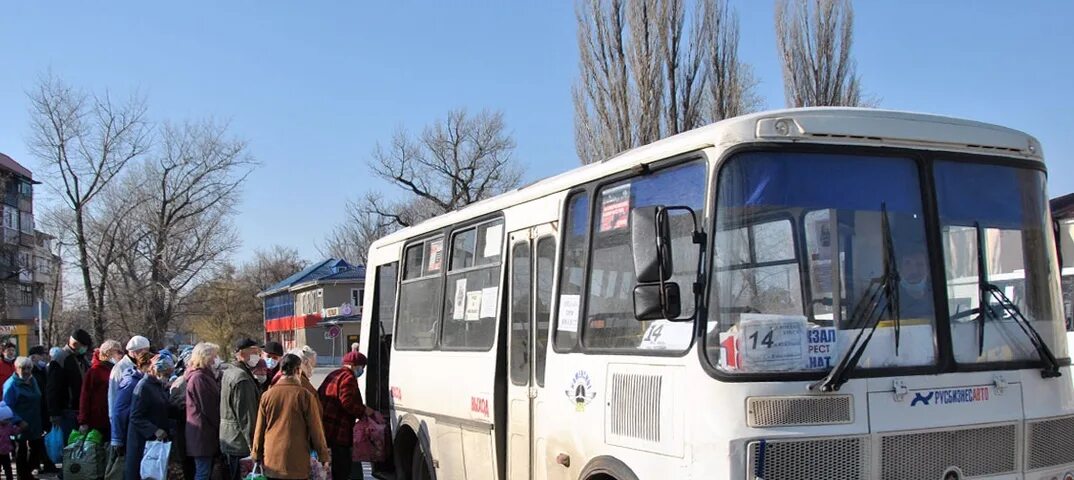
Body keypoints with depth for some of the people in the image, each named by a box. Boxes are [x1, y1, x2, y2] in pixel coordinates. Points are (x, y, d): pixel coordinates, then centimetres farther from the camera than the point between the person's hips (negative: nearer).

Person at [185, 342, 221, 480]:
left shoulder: (205, 376, 16)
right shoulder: (199, 377, -16)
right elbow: (208, 408, -17)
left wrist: (217, 426, 11)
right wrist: (218, 426, -8)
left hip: (205, 432, 10)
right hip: (203, 432, -10)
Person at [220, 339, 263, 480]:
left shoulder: (228, 373, 13)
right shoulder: (243, 378, -18)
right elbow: (246, 415, -21)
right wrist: (254, 445, -19)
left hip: (227, 441, 10)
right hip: (241, 442, -10)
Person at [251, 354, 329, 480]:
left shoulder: (267, 395, 0)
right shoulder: (305, 395, -9)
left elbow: (259, 429, 6)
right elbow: (316, 428, -5)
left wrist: (257, 456, 17)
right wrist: (324, 456, 5)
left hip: (271, 463, 3)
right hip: (297, 463, -3)